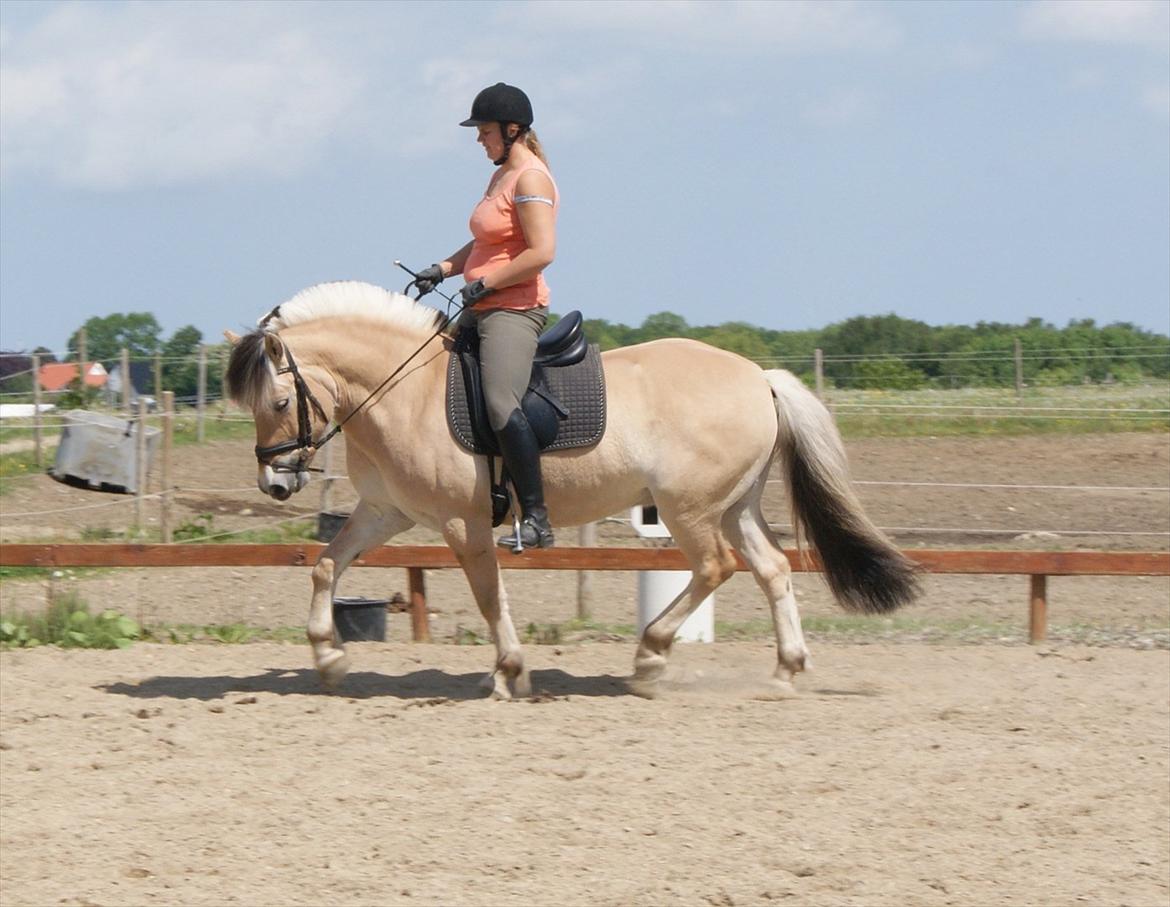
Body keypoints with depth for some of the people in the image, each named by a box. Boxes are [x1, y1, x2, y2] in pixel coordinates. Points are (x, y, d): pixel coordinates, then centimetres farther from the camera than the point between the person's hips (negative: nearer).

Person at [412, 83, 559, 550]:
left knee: (500, 403, -28)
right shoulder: (501, 177, 18)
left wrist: (485, 284, -18)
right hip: (481, 311, 12)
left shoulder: (530, 179, -12)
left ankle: (536, 519, -31)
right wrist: (444, 269, 14)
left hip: (513, 309, -12)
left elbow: (541, 252, -23)